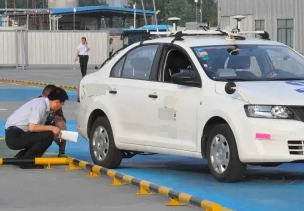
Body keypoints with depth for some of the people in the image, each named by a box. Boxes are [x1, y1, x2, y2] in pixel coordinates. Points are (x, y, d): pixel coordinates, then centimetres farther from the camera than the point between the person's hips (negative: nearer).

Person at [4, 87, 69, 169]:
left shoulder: (43, 103, 12)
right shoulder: (40, 105, -16)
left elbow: (38, 127, 14)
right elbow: (32, 127, -23)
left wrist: (55, 131, 10)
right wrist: (51, 128, -14)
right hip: (15, 137, -10)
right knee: (48, 136, -17)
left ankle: (20, 158, 13)